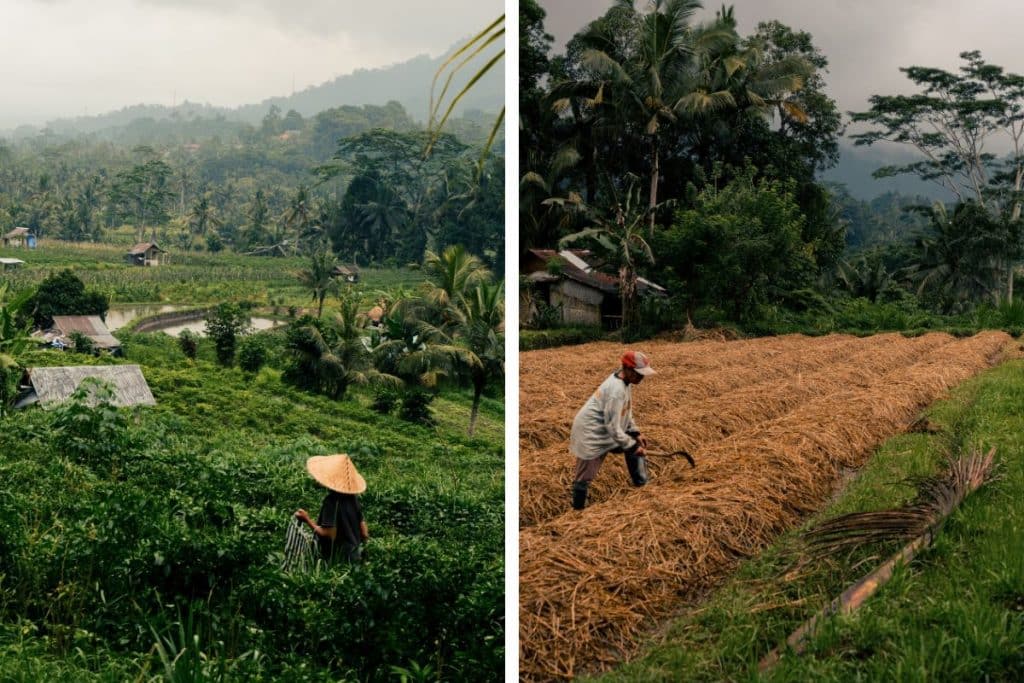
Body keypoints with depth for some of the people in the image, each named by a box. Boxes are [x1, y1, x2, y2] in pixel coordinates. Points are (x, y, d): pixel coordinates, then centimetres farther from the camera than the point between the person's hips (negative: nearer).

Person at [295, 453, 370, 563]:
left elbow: (328, 534, -22)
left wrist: (307, 519, -15)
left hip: (336, 559, -7)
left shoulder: (331, 501, -20)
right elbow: (364, 533, 4)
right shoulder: (352, 499, 1)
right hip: (354, 556, 7)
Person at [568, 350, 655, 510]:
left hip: (606, 431, 10)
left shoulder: (624, 381, -1)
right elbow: (613, 428, -27)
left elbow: (625, 413, 14)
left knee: (637, 444, 14)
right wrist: (632, 447, -20)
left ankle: (641, 485, 25)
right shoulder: (617, 389, -29)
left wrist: (635, 433, 6)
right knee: (585, 478, -3)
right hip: (590, 434, -10)